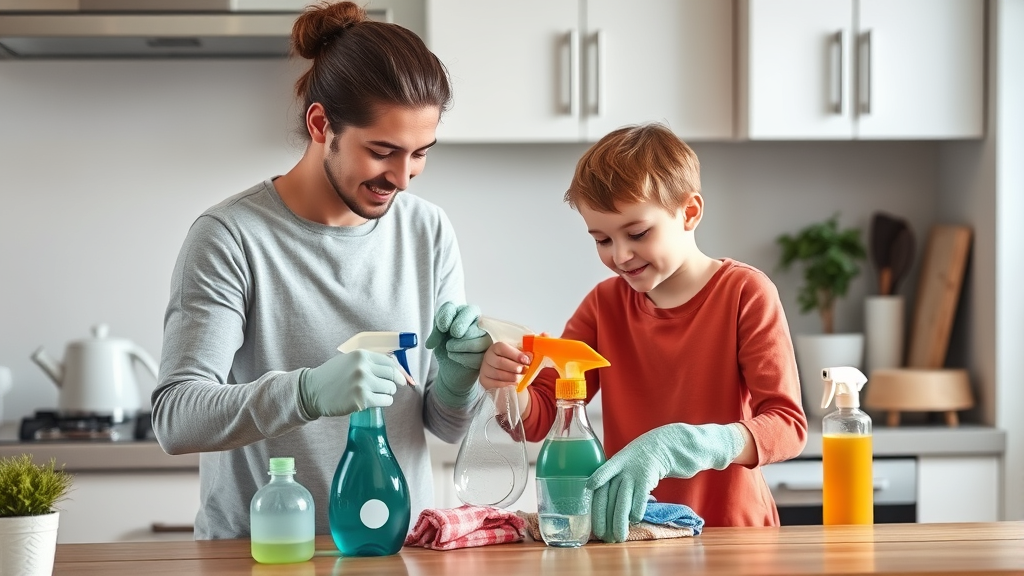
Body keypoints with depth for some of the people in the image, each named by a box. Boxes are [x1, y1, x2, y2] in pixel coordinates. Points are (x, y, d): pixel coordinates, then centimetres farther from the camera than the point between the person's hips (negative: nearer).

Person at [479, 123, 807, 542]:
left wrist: (674, 447, -28)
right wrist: (507, 387, -19)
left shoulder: (745, 292, -4)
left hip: (730, 534, -4)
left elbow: (787, 425, -14)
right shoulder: (604, 304, 9)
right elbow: (539, 417, 4)